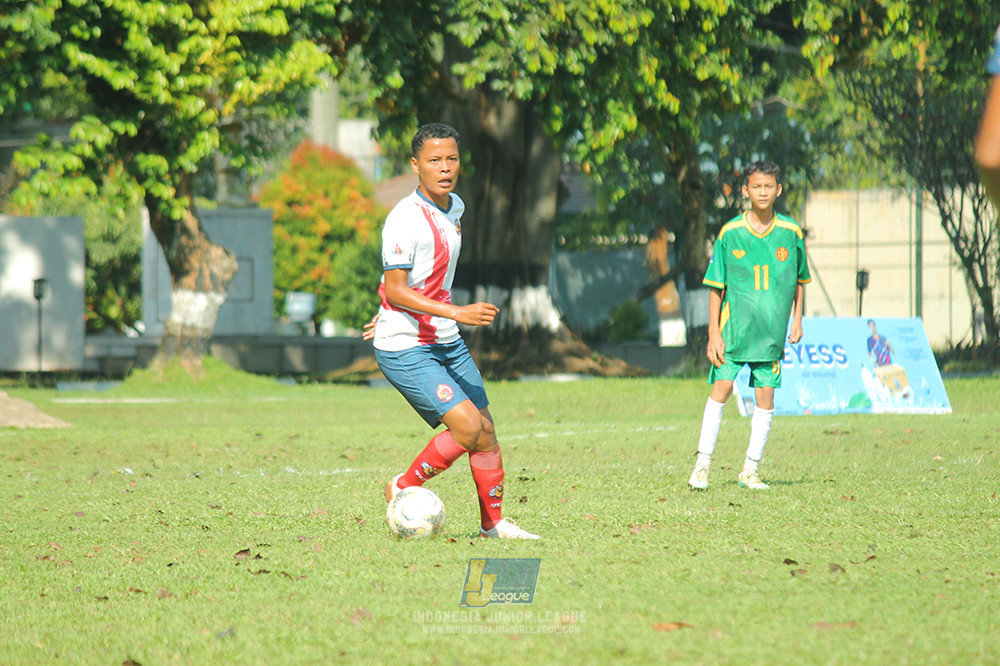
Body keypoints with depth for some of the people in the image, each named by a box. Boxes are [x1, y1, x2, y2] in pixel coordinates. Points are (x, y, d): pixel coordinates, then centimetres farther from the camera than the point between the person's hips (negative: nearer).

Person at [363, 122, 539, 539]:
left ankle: (493, 522, 19)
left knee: (485, 429, 6)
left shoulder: (455, 207, 8)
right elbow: (395, 289, -21)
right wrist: (457, 312, -27)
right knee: (467, 425, -17)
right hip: (404, 348, -8)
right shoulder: (405, 219, -19)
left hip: (447, 342, 8)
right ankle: (403, 490, 3)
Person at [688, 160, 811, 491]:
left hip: (772, 331, 2)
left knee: (765, 397, 0)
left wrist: (797, 319, 9)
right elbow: (716, 287, 1)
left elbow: (799, 279, 17)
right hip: (734, 327, -2)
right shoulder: (730, 233, -3)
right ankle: (702, 465, 0)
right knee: (721, 389, -8)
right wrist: (713, 333, -5)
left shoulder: (790, 233, 2)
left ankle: (750, 470, 10)